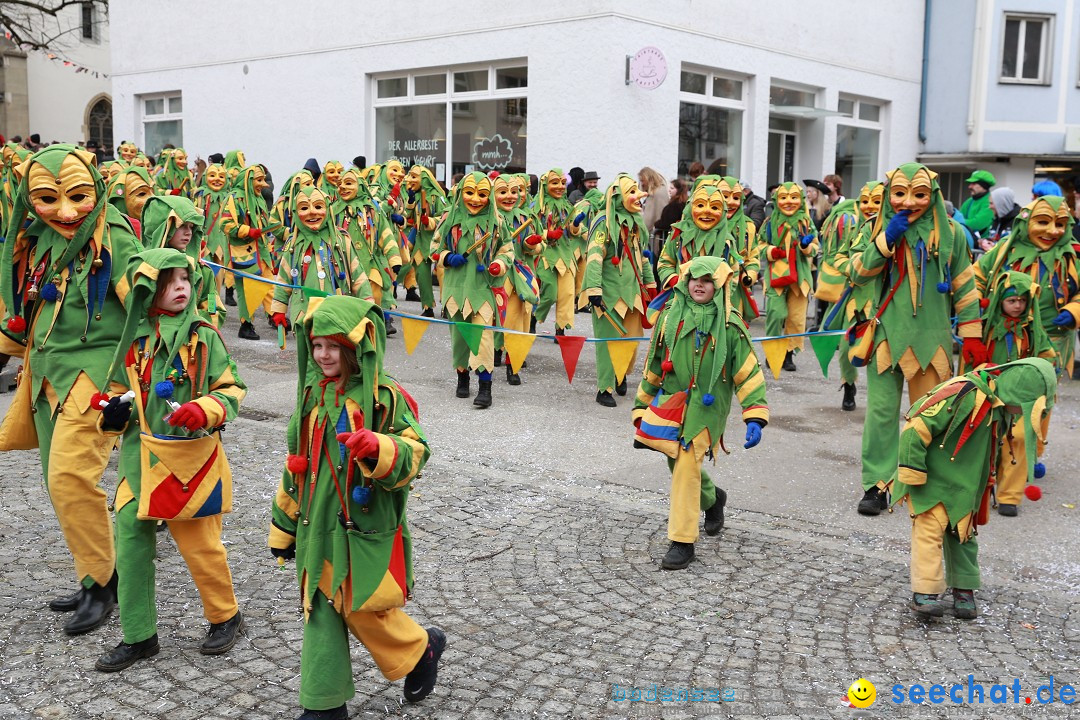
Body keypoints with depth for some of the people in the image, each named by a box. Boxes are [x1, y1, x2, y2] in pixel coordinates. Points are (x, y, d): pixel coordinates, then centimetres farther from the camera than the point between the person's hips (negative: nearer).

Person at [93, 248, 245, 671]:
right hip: (140, 459, 4)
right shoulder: (135, 339, 6)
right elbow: (121, 390, 19)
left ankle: (225, 616, 28)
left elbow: (232, 389, -3)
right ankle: (138, 636, 20)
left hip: (191, 458, -4)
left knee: (200, 544, 4)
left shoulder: (204, 338, -6)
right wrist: (114, 412, -2)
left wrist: (205, 410, -21)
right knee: (130, 543, 5)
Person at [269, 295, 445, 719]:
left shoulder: (384, 398, -12)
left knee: (364, 612, 2)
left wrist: (379, 448, -40)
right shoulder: (312, 395, 7)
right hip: (317, 529, 6)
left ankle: (423, 649, 30)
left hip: (367, 532, -6)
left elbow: (413, 455, -18)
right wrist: (283, 526, 21)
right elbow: (296, 466, 15)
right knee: (320, 615, 10)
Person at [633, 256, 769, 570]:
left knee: (687, 467, -12)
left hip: (706, 407, -4)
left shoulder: (729, 326, -6)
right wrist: (641, 406, 17)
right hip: (670, 402, 5)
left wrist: (755, 417, -15)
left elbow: (749, 373, -6)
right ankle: (712, 498, 46)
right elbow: (654, 364, 14)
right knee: (677, 465, 14)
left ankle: (682, 542, -2)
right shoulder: (670, 316, 5)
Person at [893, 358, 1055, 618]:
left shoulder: (1004, 408, 2)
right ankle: (924, 593, -10)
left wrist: (986, 484, 24)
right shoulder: (963, 394, -27)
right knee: (931, 527, -13)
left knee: (963, 532, 12)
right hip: (931, 478, -8)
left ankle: (963, 589, 23)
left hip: (964, 486, 8)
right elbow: (917, 428, -26)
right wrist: (912, 471, -24)